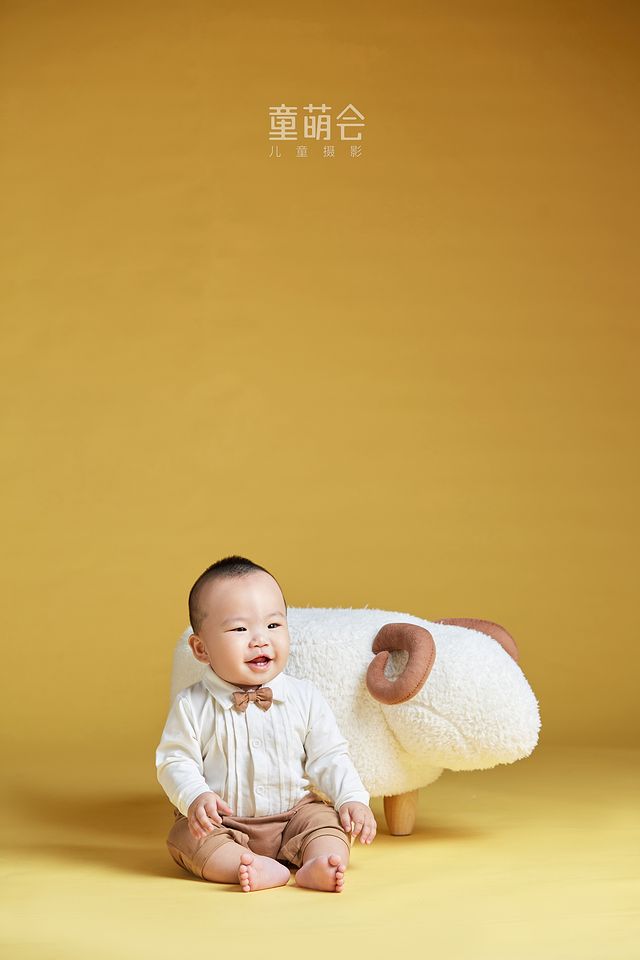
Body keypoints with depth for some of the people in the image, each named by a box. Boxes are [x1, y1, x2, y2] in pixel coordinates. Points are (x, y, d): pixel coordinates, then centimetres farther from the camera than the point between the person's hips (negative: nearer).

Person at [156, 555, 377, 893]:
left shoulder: (305, 697, -3)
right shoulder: (192, 705, -8)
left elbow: (328, 758, 2)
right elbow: (175, 761, -7)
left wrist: (353, 799, -13)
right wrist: (195, 797, -26)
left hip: (294, 815, 2)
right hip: (221, 824, -1)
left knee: (327, 820, -21)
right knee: (185, 837, -27)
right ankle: (266, 870, -41)